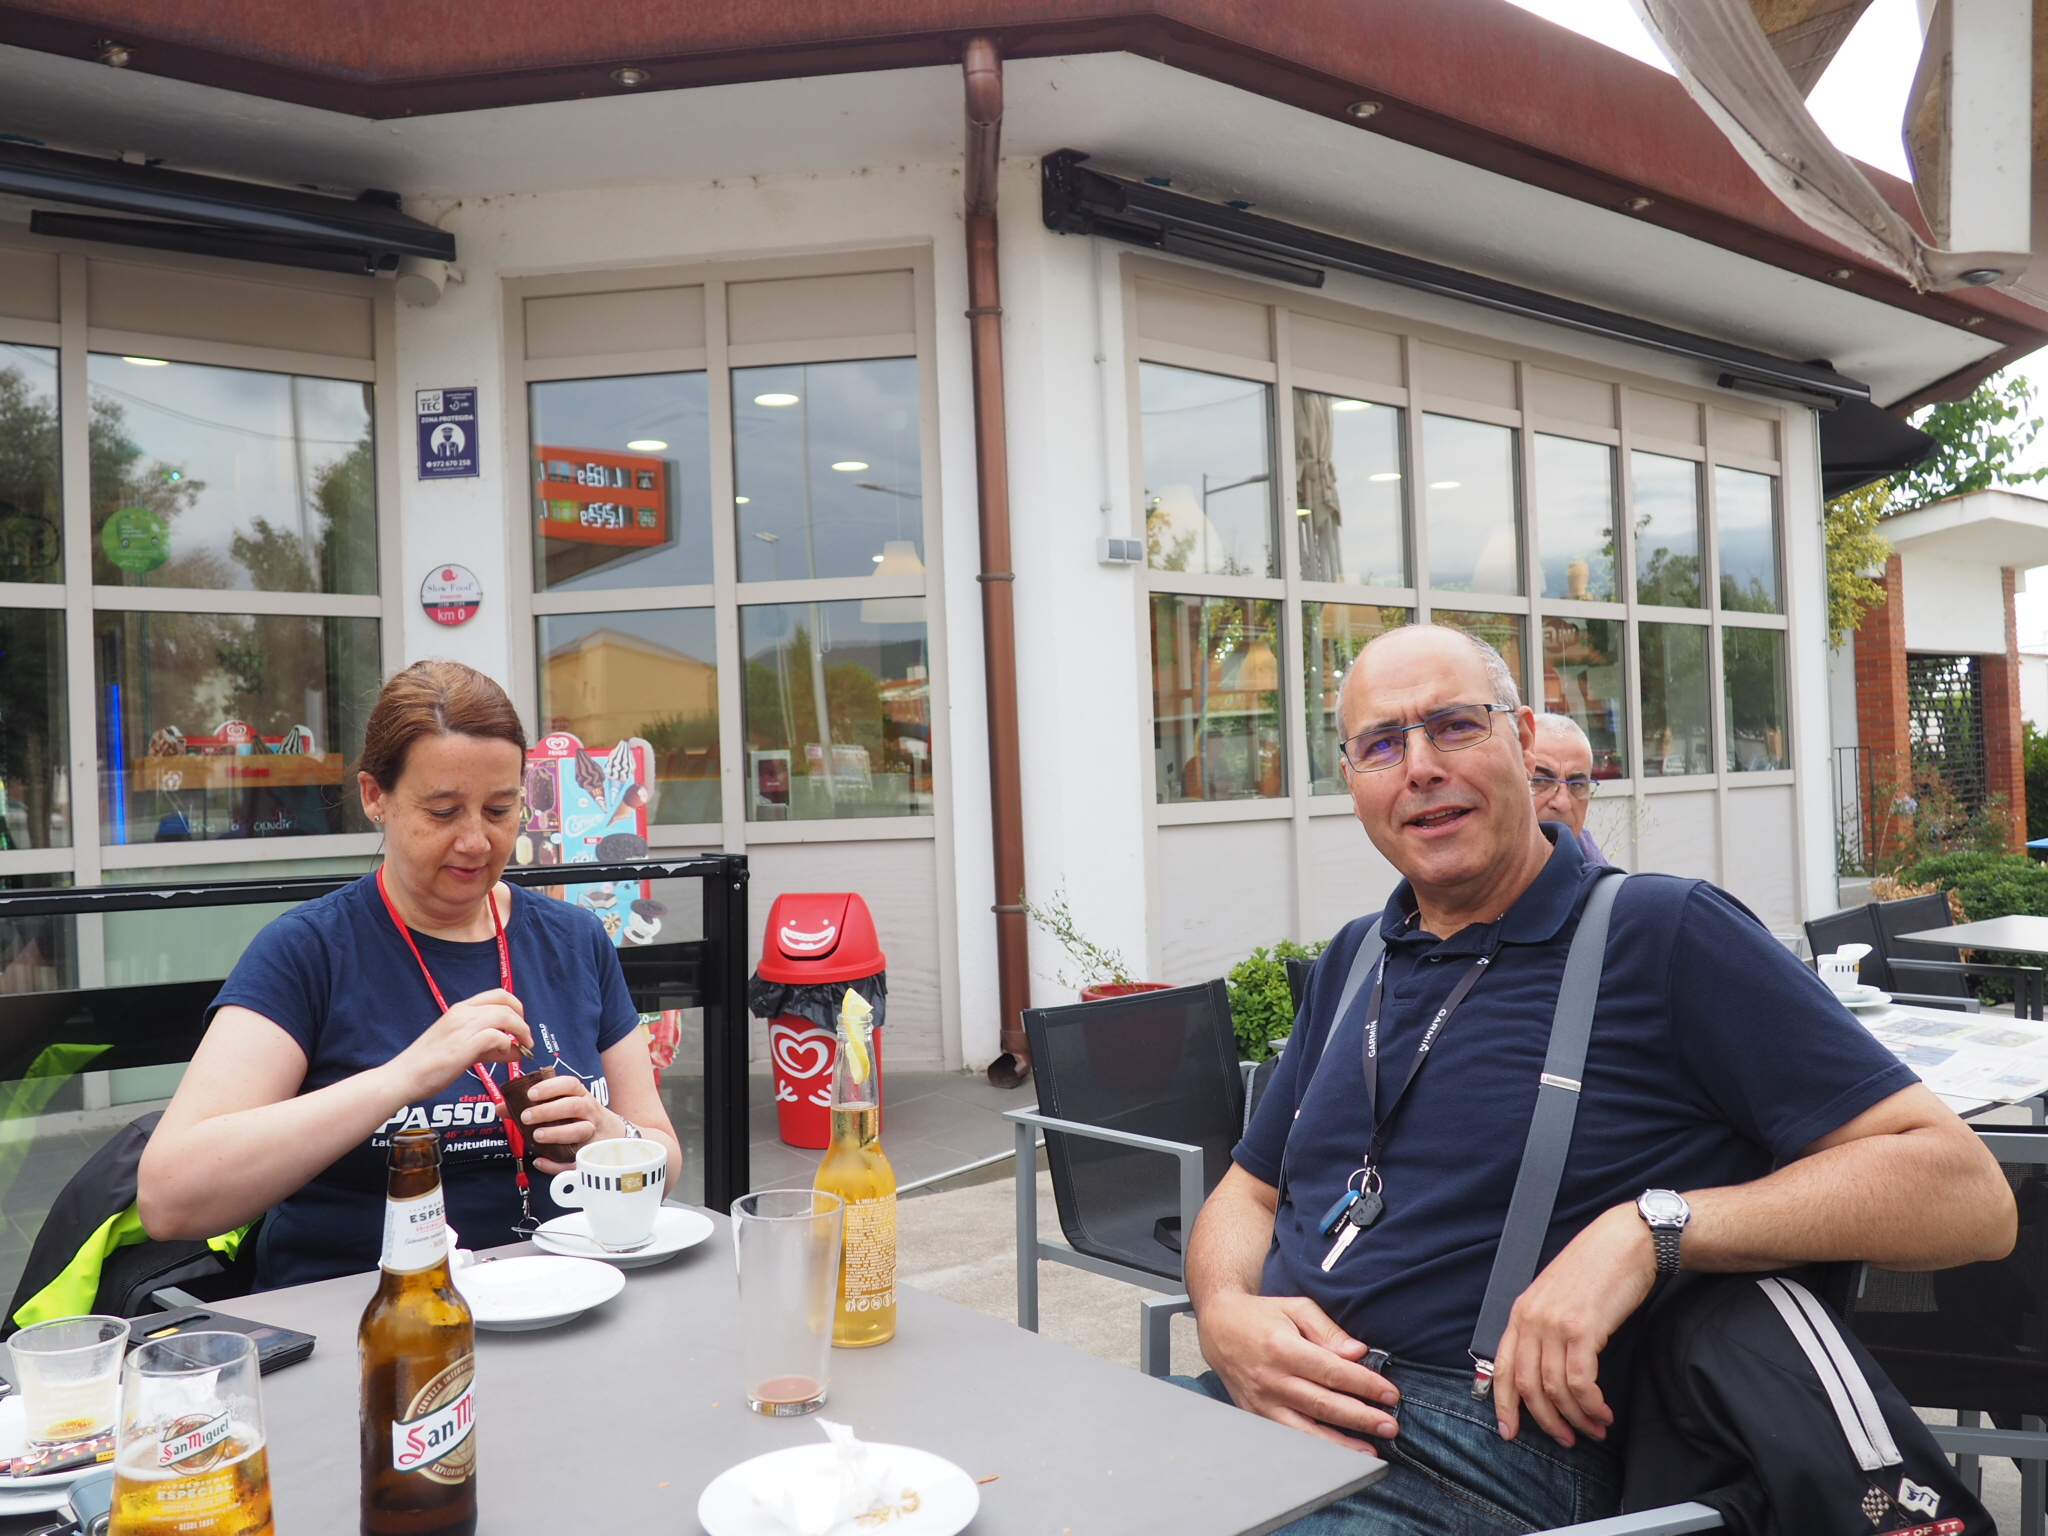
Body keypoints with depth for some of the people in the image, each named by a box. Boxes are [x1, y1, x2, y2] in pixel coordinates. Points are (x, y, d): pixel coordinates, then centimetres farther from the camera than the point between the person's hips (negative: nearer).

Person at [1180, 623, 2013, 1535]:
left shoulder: (1667, 936, -3)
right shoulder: (1353, 962, 16)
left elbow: (1966, 1195, -8)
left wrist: (1650, 1230, -20)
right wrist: (1227, 1317, -3)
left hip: (1483, 1449, -5)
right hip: (1266, 1400, 6)